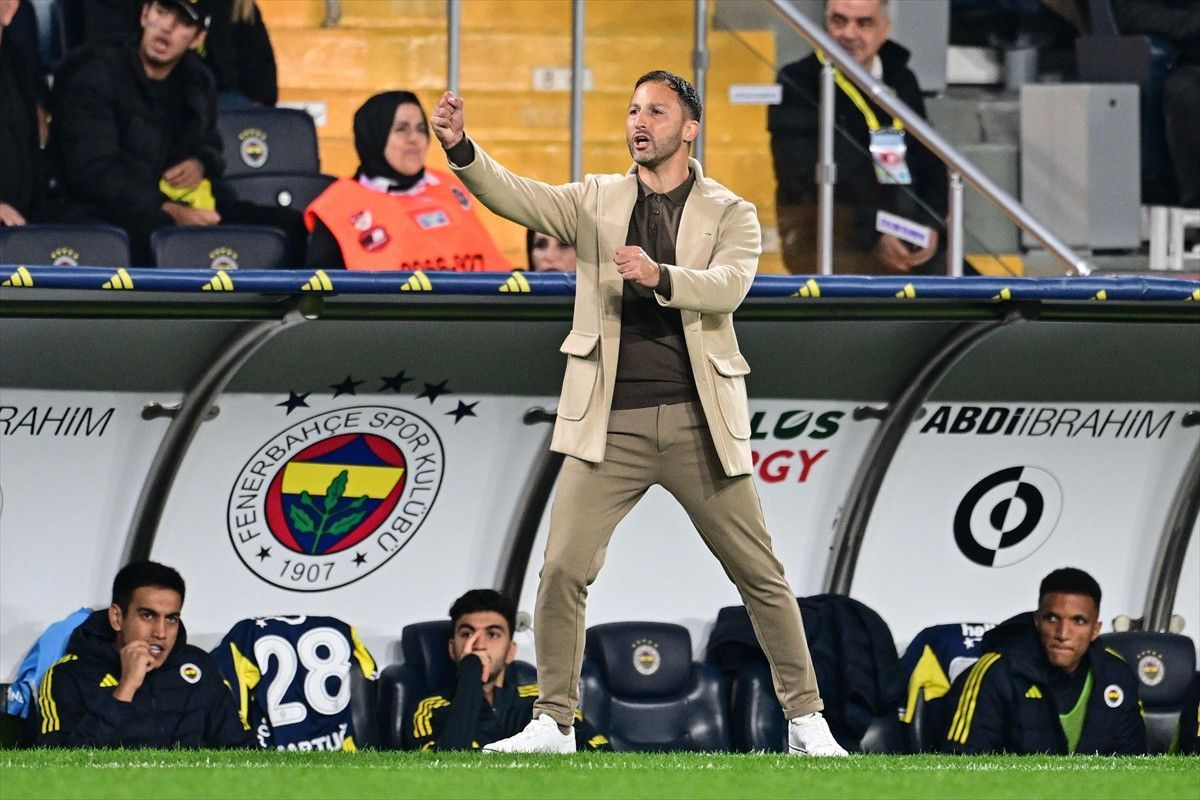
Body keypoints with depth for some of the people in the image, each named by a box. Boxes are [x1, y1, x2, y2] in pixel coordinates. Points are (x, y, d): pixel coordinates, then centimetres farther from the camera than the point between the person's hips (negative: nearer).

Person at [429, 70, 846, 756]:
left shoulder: (731, 214, 5)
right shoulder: (596, 202, 10)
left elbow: (729, 286, -14)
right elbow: (517, 197, -6)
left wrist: (660, 277, -32)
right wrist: (460, 148, -25)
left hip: (697, 423, -1)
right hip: (611, 424, 1)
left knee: (759, 572, 3)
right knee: (563, 569, -8)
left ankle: (806, 719, 13)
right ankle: (553, 723, 3)